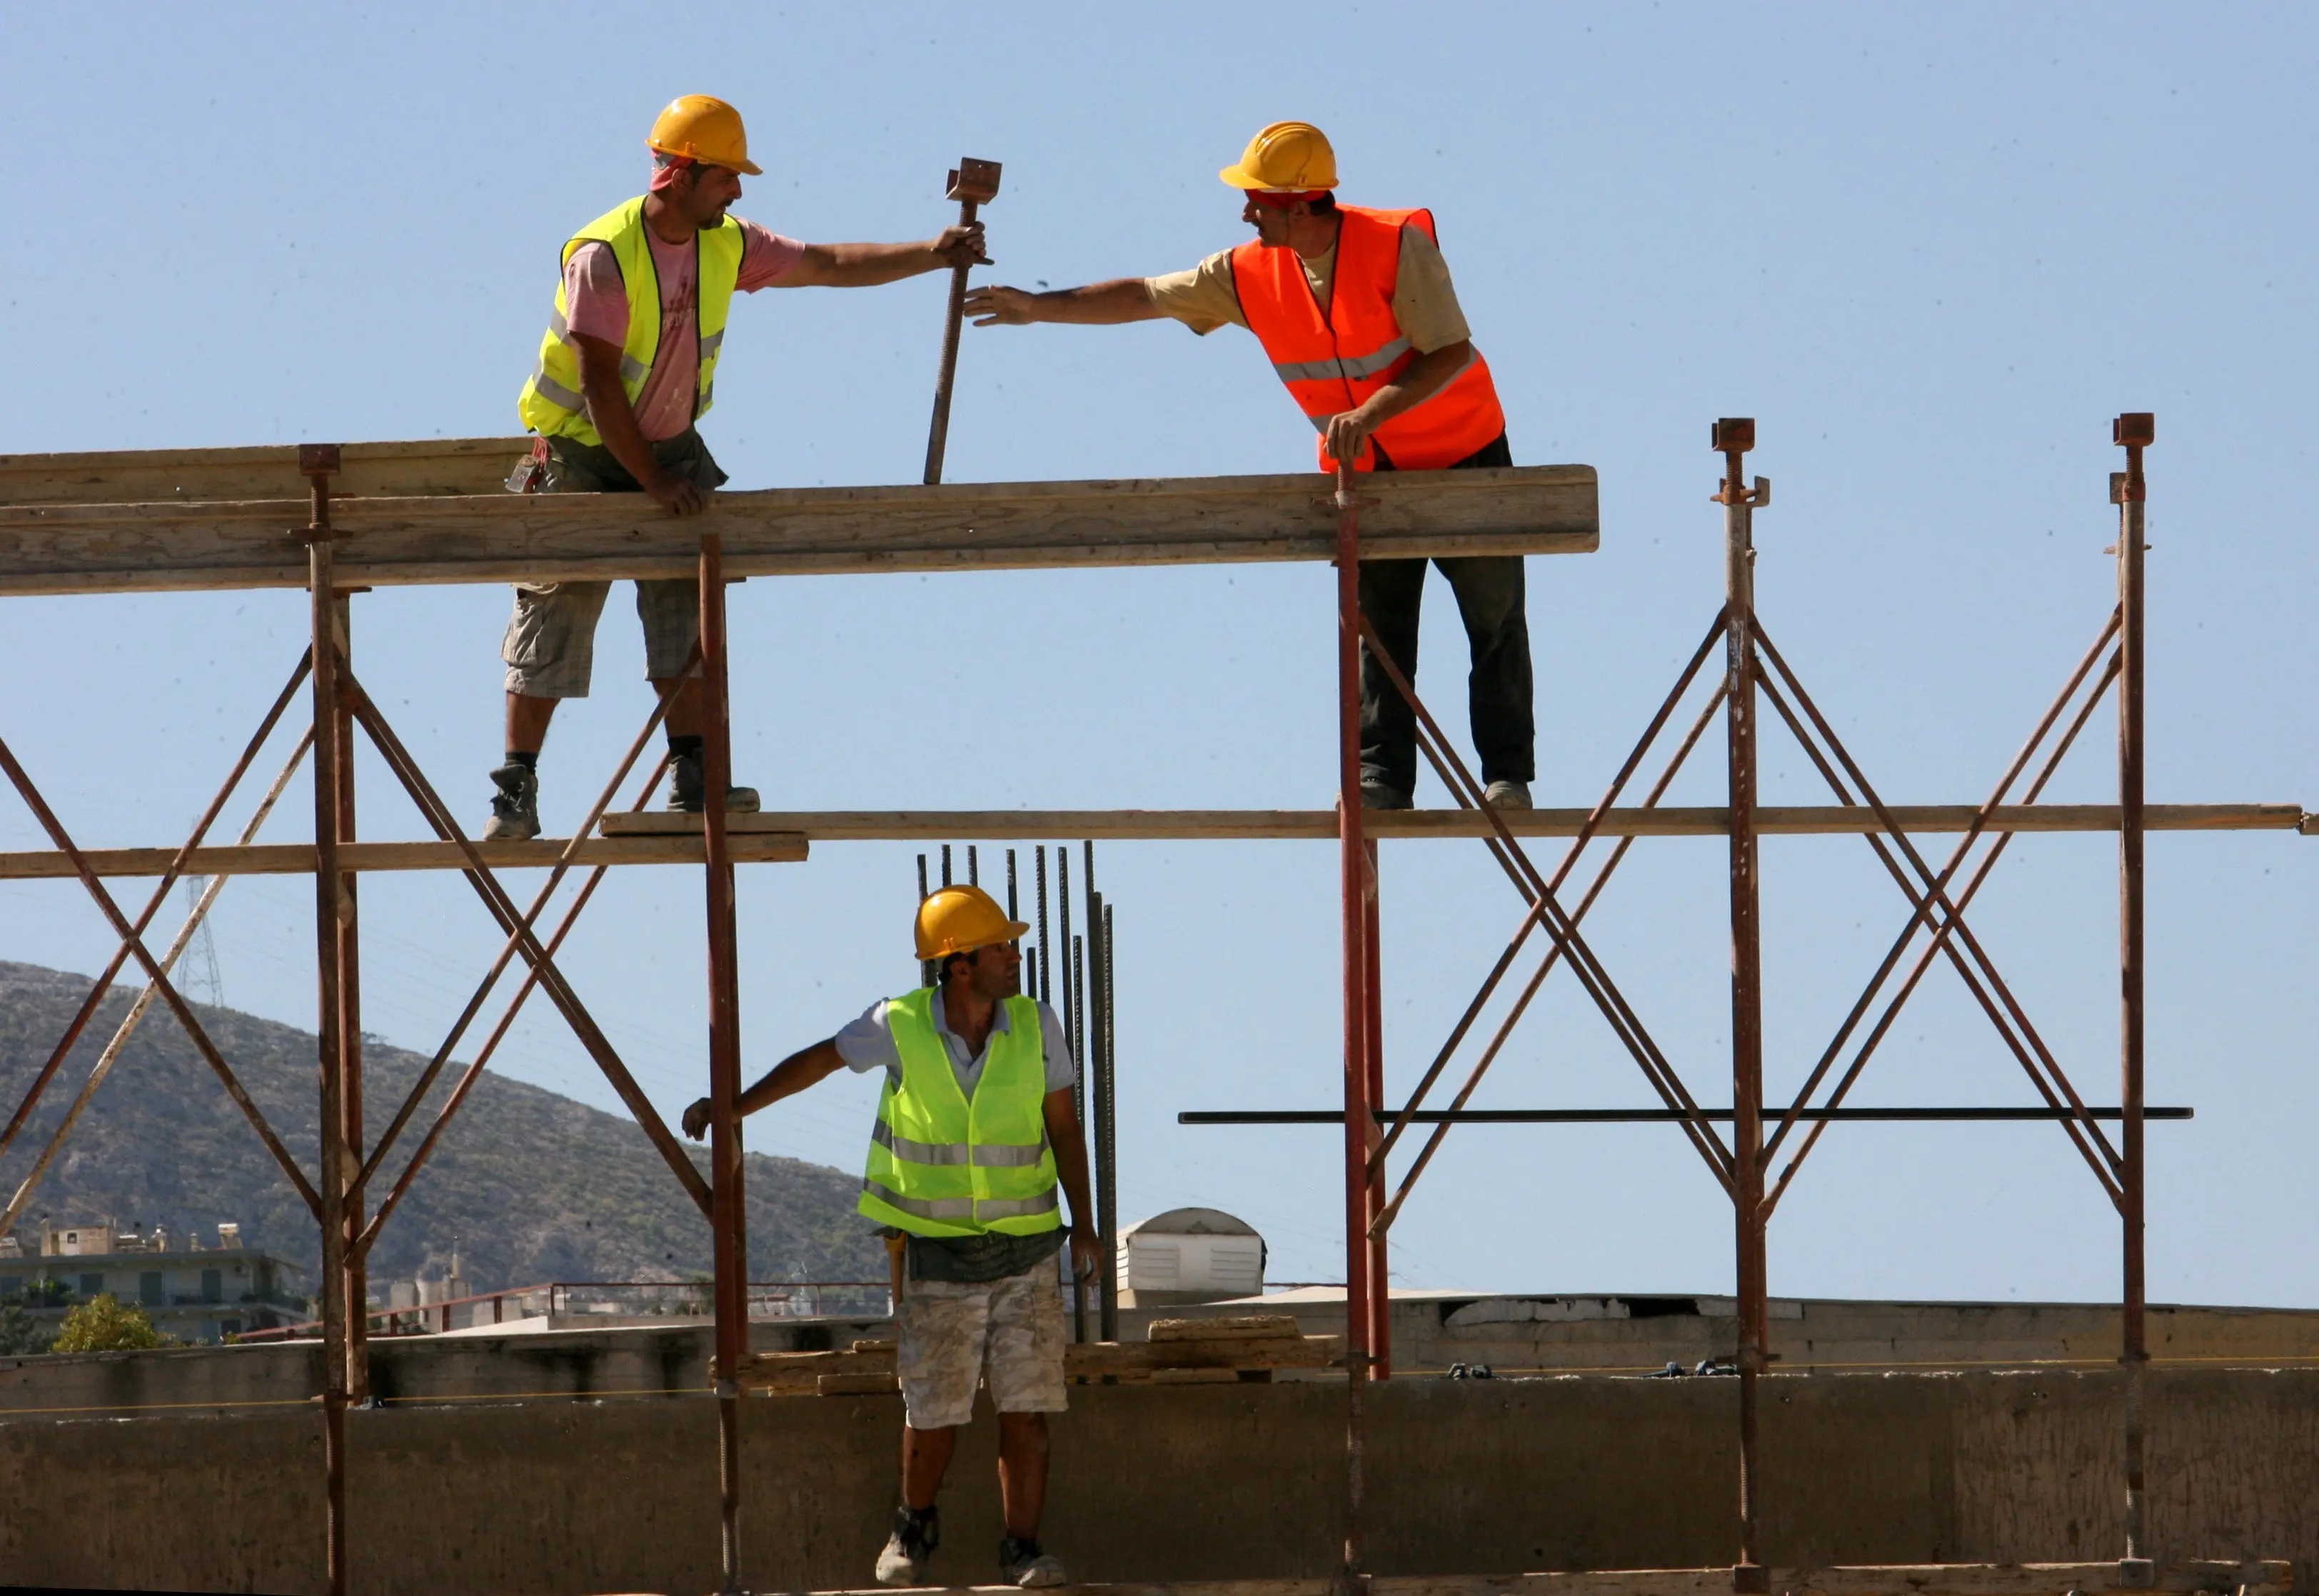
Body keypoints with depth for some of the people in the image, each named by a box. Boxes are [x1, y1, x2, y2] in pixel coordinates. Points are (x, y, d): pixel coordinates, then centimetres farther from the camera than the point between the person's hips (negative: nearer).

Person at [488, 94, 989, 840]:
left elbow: (829, 265, 5)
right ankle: (516, 790, 1)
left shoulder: (727, 247, -4)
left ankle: (692, 775, -4)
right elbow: (598, 384, -24)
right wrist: (653, 483, -24)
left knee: (686, 607, -4)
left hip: (669, 447, 6)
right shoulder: (604, 257, -24)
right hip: (582, 452, -6)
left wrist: (932, 254, -4)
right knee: (554, 617, -4)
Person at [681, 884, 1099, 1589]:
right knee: (933, 1416, 5)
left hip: (1026, 1257, 1)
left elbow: (1063, 1128, 1)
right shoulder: (902, 1026, -11)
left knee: (1026, 1410, -5)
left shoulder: (1035, 1026, -7)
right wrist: (731, 1107, 3)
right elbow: (819, 1060, 4)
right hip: (940, 1259, -1)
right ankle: (915, 1526, 31)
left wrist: (1083, 1227, -5)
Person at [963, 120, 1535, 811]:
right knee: (1375, 625, -3)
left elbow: (1451, 353, -23)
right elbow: (1146, 297, 1)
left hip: (1463, 454, -4)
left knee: (1495, 618, 2)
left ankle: (1507, 774, 9)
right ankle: (1381, 775, -3)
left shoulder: (1397, 244, -23)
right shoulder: (1250, 274, -9)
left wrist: (1369, 414, -33)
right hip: (1363, 471, 4)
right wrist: (1040, 308, -1)